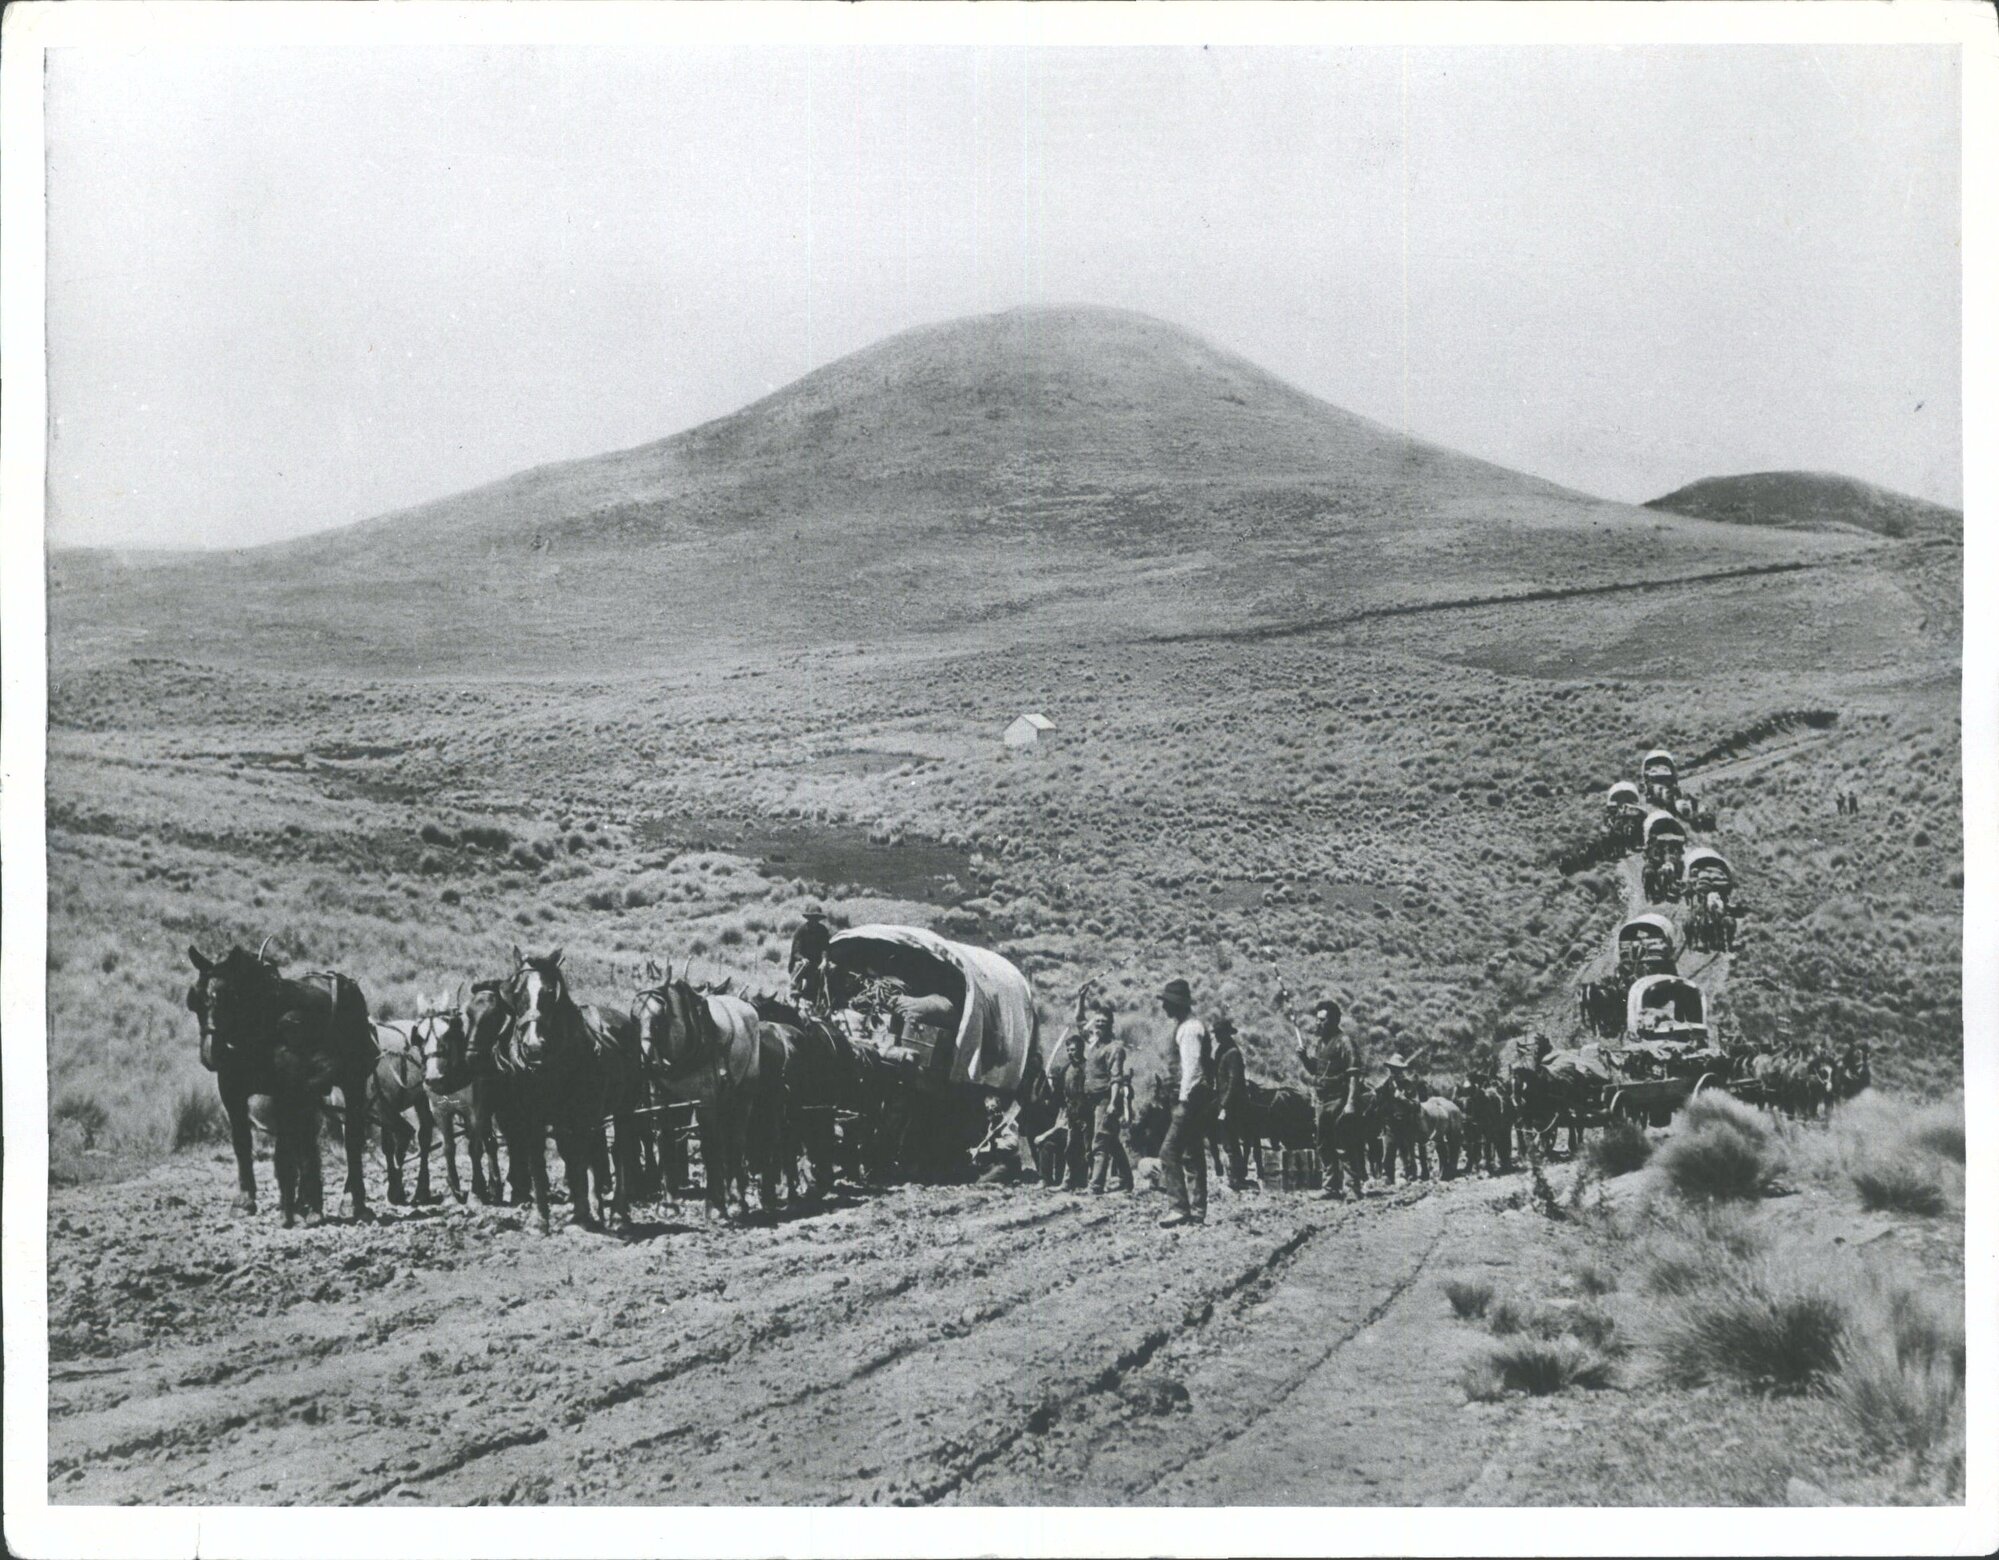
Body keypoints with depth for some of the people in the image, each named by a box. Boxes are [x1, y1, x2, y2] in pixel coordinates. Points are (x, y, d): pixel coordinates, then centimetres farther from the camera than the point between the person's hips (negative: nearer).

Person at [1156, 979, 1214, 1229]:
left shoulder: (1189, 1029, -14)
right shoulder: (1189, 1026, 17)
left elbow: (1191, 1067, -21)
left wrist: (1183, 1100, -23)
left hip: (1192, 1098, -10)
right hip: (1199, 1100, 10)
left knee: (1169, 1152, -12)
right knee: (1192, 1154, 13)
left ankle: (1180, 1209, -14)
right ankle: (1197, 1212, 16)